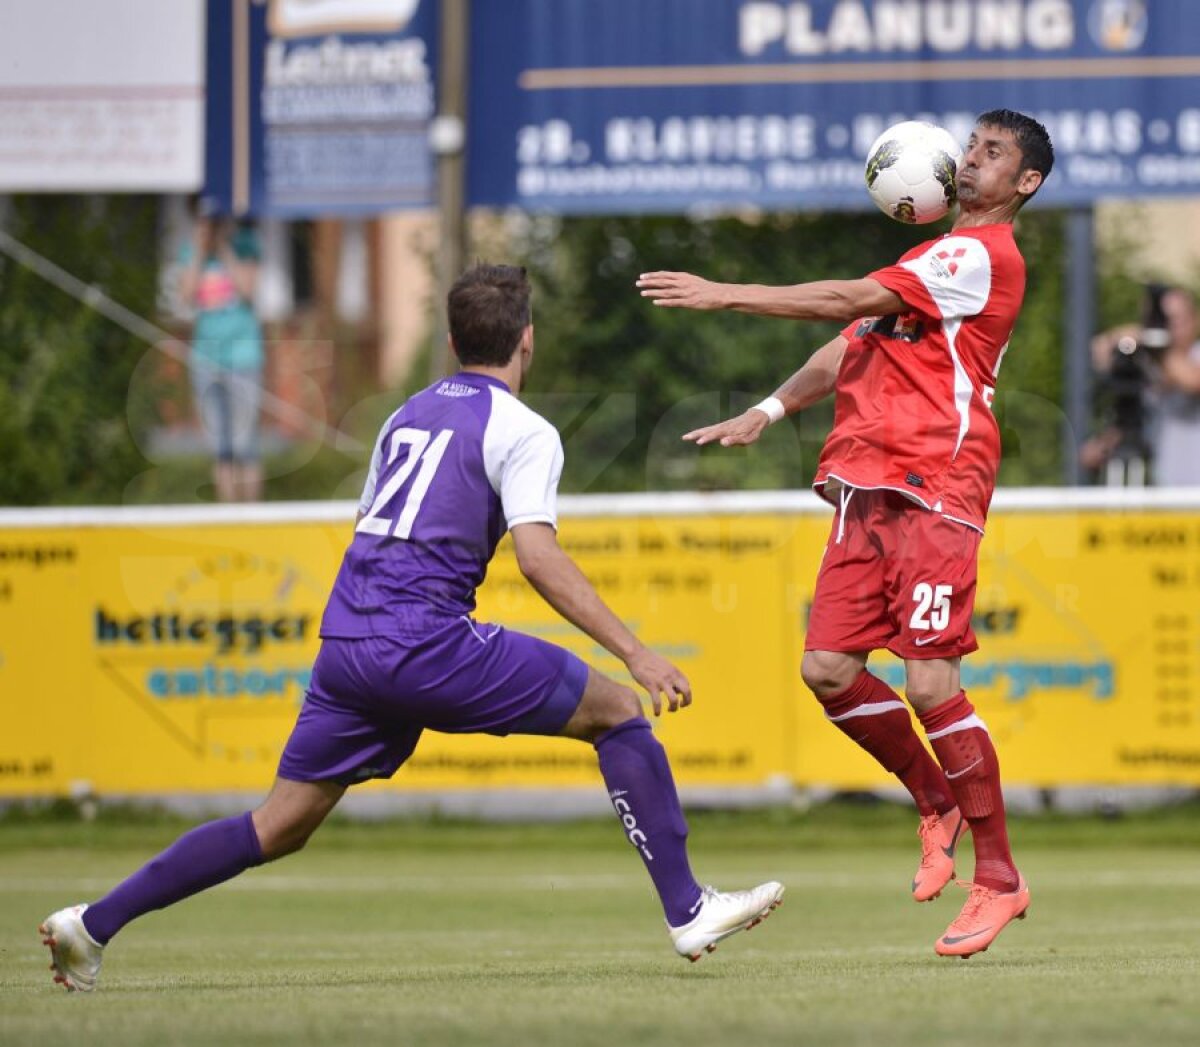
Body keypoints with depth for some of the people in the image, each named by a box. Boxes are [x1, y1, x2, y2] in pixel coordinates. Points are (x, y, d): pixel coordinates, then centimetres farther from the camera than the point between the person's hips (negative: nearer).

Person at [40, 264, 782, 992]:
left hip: (346, 642, 7)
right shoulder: (521, 430, -1)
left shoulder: (407, 416, 22)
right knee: (616, 710, 3)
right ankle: (687, 911, -1)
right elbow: (538, 556, -14)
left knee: (281, 826, 13)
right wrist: (636, 653, -17)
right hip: (423, 640, -7)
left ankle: (94, 924, 8)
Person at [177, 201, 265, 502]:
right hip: (206, 351, 4)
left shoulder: (243, 243, -1)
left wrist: (223, 248, -12)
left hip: (242, 351, -4)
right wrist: (200, 250, -8)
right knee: (220, 446, 5)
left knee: (244, 442, -7)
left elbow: (248, 287, -14)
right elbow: (187, 295, -3)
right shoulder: (192, 249, 8)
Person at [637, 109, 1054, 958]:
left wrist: (723, 296, -12)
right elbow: (855, 342, 28)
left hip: (935, 493, -8)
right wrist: (771, 410, 15)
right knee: (829, 671, -2)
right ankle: (940, 805, 19)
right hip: (867, 489, 8)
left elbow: (849, 302, -13)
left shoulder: (982, 255, -7)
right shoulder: (939, 258, 25)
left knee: (931, 684, -13)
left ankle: (999, 879, -3)